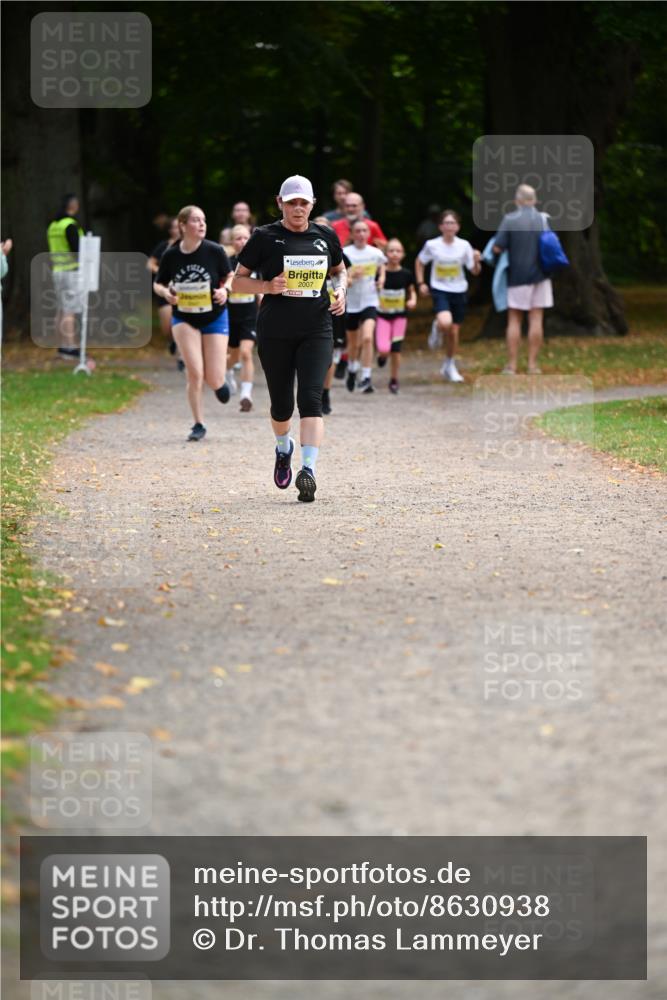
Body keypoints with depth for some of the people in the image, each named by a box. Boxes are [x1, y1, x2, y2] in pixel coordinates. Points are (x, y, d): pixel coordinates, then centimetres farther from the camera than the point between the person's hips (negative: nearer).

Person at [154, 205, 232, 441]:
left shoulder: (214, 251, -12)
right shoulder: (170, 255, -9)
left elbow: (230, 277, 3)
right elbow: (158, 284, 6)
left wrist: (225, 290, -18)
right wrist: (166, 293, -16)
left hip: (214, 318, 0)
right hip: (184, 319, 0)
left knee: (214, 381, -4)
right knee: (194, 373, -15)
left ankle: (219, 382, 35)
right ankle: (198, 424, 0)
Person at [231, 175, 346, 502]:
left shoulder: (325, 237, 8)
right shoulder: (265, 237, -1)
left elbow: (339, 270, 25)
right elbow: (237, 281, 3)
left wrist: (340, 289, 3)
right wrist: (267, 286, -15)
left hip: (316, 331, 1)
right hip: (275, 332, -1)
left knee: (311, 398, -15)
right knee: (282, 404, 8)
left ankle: (308, 470, -22)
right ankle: (283, 448, 41)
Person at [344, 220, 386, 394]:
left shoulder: (376, 253, -1)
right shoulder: (345, 253, -7)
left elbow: (381, 269, 20)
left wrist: (381, 280, 0)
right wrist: (351, 277, -29)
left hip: (370, 302, 0)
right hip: (351, 302, 0)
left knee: (367, 338, -20)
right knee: (353, 343, 13)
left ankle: (366, 378, -17)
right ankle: (352, 370, 42)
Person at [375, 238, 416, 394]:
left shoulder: (405, 274, -4)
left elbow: (412, 291, 11)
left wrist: (413, 300, -9)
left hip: (400, 316, 1)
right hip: (382, 316, -1)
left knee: (395, 350, 0)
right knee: (384, 349, -15)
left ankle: (394, 380, 19)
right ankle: (382, 355, 23)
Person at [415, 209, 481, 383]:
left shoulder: (464, 246, -5)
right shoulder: (432, 245, -7)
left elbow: (475, 271, 1)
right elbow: (419, 262, 11)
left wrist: (476, 261, -20)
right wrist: (421, 283, 2)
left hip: (459, 292, 2)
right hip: (439, 290, -2)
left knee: (454, 331, 8)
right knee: (445, 323, -28)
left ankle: (449, 366, 27)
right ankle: (437, 329, 10)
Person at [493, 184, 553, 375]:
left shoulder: (510, 219, -9)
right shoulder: (543, 219, -1)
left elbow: (497, 248, -11)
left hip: (517, 276, -2)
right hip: (539, 275, 2)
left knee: (514, 320, 5)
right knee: (536, 320, 5)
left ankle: (512, 365, 3)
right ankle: (533, 364, 5)